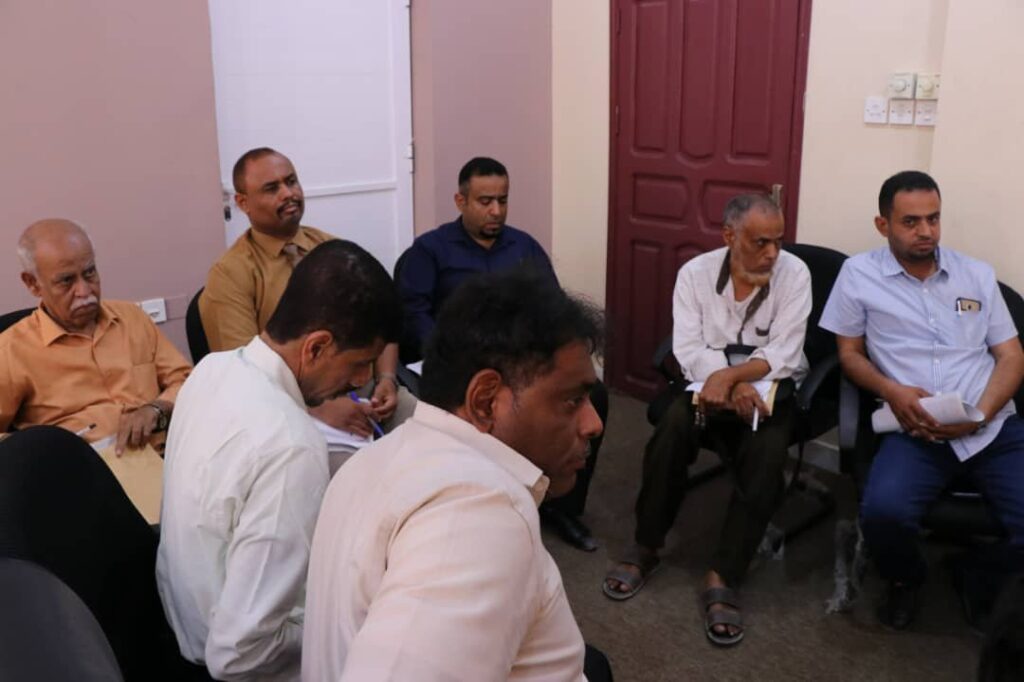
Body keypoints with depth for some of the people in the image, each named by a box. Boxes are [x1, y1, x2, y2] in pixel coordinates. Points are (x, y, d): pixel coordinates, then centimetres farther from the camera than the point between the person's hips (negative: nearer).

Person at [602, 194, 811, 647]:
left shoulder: (794, 274, -8)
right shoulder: (695, 273, -4)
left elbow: (782, 357, -15)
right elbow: (689, 350, -11)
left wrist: (731, 377, -32)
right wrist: (734, 388, -27)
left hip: (770, 389, -1)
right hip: (712, 383, 1)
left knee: (765, 455, -31)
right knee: (673, 426, -30)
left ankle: (721, 579, -25)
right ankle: (645, 549, -12)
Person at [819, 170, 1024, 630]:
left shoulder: (978, 275, 16)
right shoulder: (859, 274, 9)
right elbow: (849, 354, 11)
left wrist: (980, 414, -8)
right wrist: (891, 391, -10)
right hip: (917, 429, -2)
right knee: (883, 510, -30)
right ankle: (904, 581, 7)